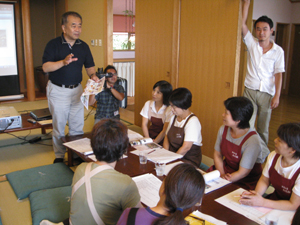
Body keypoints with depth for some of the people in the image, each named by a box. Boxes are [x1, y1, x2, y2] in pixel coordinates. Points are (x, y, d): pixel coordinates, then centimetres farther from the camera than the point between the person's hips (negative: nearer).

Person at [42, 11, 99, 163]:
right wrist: (63, 62, -31)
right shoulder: (53, 44, -8)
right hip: (58, 90, -4)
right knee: (59, 125, 6)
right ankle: (59, 156, 20)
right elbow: (45, 67, -16)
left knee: (77, 126, 9)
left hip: (76, 89, 4)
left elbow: (89, 66, 10)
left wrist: (92, 75, -12)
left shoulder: (83, 46, 5)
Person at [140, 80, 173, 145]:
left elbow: (165, 130, -12)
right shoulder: (148, 104, 3)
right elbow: (144, 124, 1)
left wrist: (154, 142, -18)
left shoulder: (169, 109, -14)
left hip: (161, 139, -5)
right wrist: (148, 139, -11)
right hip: (150, 135, 5)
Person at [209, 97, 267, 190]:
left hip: (245, 182, -6)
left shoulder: (252, 141, -25)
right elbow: (217, 155, 3)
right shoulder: (223, 129, -6)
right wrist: (222, 174, -11)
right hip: (226, 170, 6)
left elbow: (243, 173, -20)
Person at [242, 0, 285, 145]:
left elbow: (278, 74, -3)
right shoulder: (251, 44, 1)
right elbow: (243, 23, -10)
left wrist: (277, 95, -9)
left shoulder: (278, 51, -2)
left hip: (267, 93, 0)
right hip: (250, 90, 0)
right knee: (247, 126, -3)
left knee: (263, 129, 10)